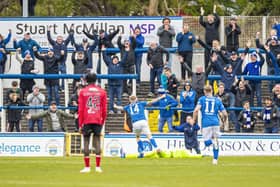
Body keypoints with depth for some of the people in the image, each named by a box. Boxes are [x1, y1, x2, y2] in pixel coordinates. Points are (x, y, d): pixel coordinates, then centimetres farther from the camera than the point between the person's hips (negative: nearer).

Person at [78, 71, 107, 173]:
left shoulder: (83, 92, 1)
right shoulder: (102, 92, 5)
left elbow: (80, 110, -1)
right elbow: (104, 110, 5)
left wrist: (80, 124, 2)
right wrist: (103, 122, 15)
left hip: (86, 121, -1)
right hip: (98, 121, 1)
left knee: (86, 142, 2)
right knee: (97, 141, 3)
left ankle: (87, 167, -1)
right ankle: (98, 167, -2)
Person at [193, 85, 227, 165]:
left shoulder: (202, 99, 6)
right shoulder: (217, 100, 11)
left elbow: (196, 110, -10)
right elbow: (225, 114, 8)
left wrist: (194, 120, 2)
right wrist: (224, 120, 29)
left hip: (206, 123, -2)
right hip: (215, 122, 2)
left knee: (207, 143, 5)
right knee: (216, 141, 15)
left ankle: (213, 141, -29)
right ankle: (215, 159, 8)